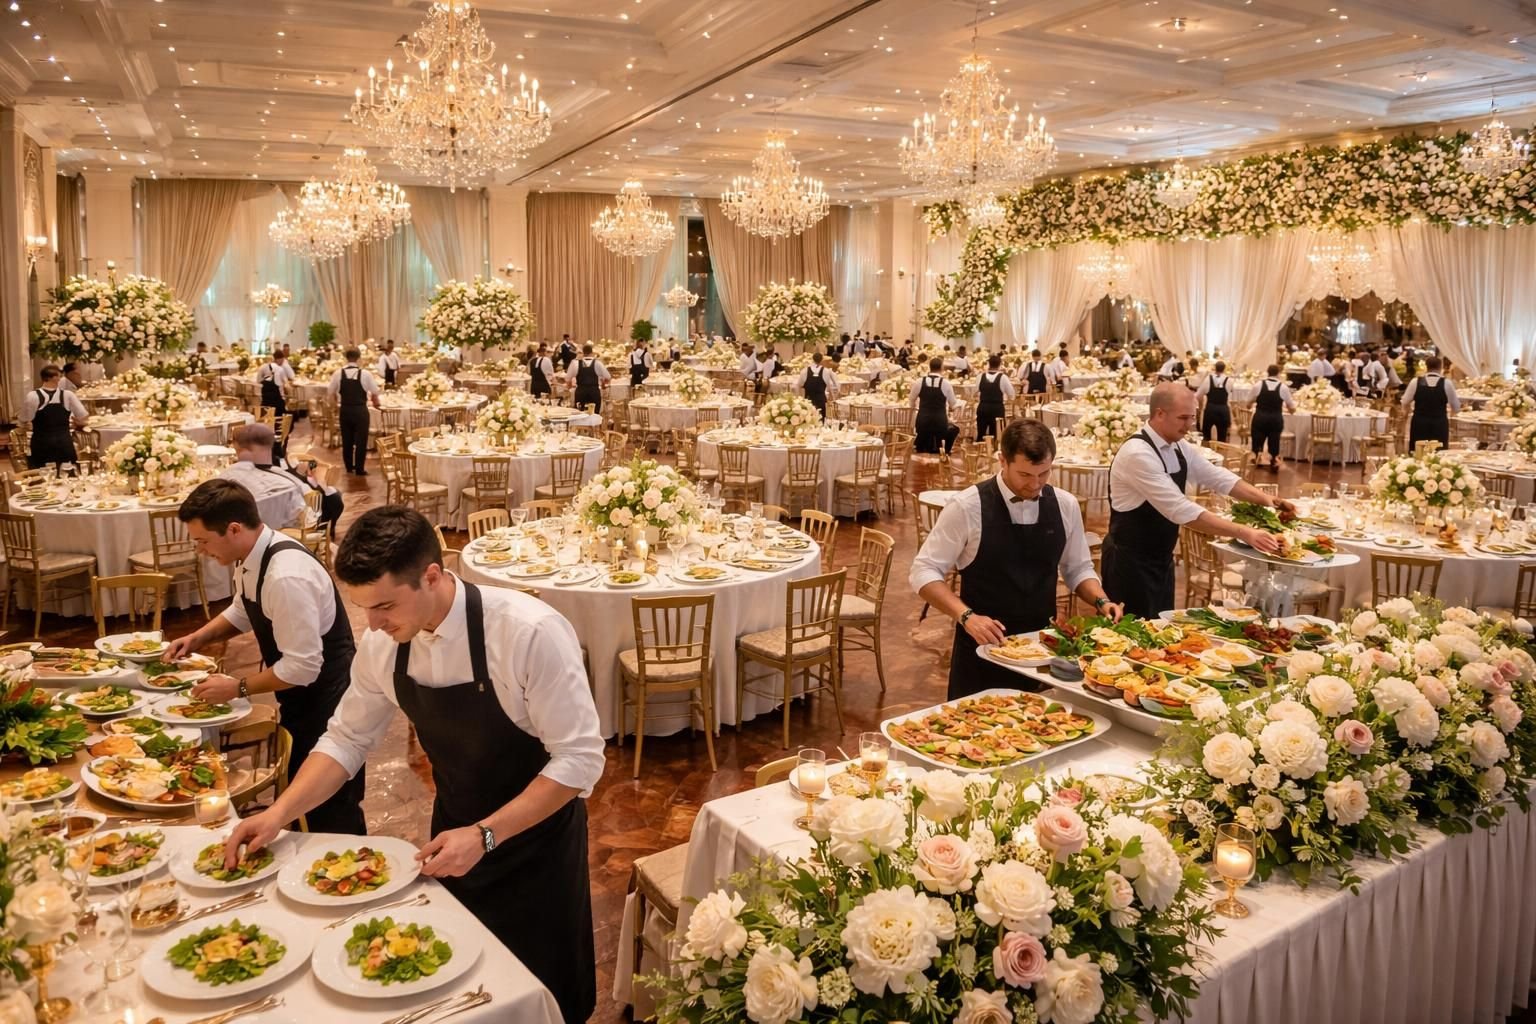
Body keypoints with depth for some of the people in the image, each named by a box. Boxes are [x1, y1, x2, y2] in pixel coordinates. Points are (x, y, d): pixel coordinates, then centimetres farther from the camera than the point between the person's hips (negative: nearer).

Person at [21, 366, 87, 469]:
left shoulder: (32, 396, -9)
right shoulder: (68, 395, -7)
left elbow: (24, 420, -3)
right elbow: (84, 417, 0)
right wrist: (77, 423, 21)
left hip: (41, 444, -1)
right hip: (64, 442, 1)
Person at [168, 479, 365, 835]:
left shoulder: (287, 577, -32)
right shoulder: (253, 556, -2)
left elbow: (302, 667, -28)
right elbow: (242, 611, 20)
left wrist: (238, 688, -18)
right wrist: (199, 637, 5)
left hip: (326, 701, -9)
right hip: (301, 699, 9)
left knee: (331, 812, 3)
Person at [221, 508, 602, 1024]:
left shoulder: (531, 632, -32)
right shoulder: (383, 644, -13)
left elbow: (579, 759, -27)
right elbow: (347, 740, 1)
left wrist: (486, 835, -30)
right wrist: (278, 814, -11)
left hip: (536, 831, -5)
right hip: (457, 831, 5)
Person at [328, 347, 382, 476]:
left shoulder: (338, 373, -4)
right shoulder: (365, 374, -10)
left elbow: (331, 393, 5)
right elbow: (375, 393, -2)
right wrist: (376, 404, 20)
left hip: (345, 410, 3)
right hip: (361, 410, -3)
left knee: (347, 439, 17)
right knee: (361, 440, 6)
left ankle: (349, 467, 28)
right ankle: (359, 469, 8)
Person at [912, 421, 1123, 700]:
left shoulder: (1065, 505, -1)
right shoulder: (967, 507, -15)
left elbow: (1077, 568, 13)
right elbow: (923, 572, -13)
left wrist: (1101, 601, -6)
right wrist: (966, 616, -25)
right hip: (983, 647, -4)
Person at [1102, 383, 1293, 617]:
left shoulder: (1177, 447, 2)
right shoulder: (1138, 454, -26)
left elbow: (1214, 476, 9)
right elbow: (1182, 510, -30)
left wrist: (1264, 498, -6)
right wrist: (1243, 533, -31)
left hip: (1161, 557, 9)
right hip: (1131, 561, -9)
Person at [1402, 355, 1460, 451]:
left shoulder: (1415, 382, -4)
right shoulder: (1446, 383, -3)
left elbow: (1405, 402, 8)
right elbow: (1456, 408, 5)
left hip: (1419, 424, 0)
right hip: (1440, 425, 0)